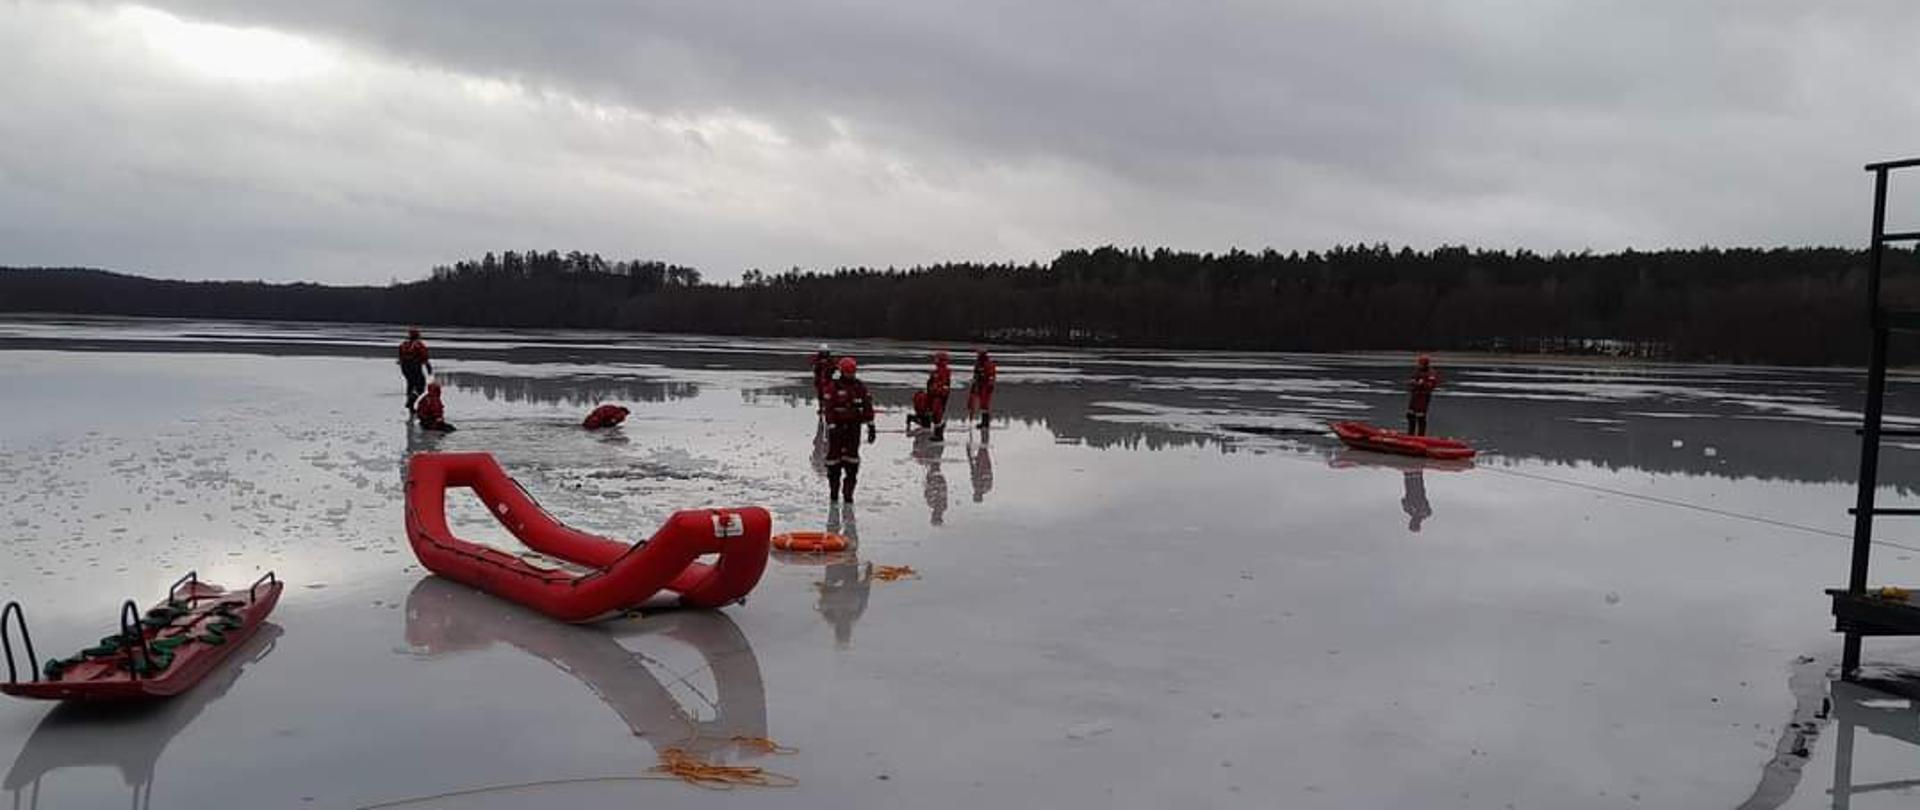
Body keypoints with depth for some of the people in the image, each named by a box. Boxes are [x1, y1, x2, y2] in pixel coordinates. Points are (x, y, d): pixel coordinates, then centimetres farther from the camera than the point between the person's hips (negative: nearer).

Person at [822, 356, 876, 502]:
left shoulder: (860, 387, 6)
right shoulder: (833, 387, -3)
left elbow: (867, 407, 6)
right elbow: (829, 409, -8)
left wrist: (871, 427, 2)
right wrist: (831, 427, -16)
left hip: (854, 426, 2)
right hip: (838, 426, -2)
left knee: (852, 459, -1)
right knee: (834, 458, 3)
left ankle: (848, 493, 4)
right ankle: (834, 491, 16)